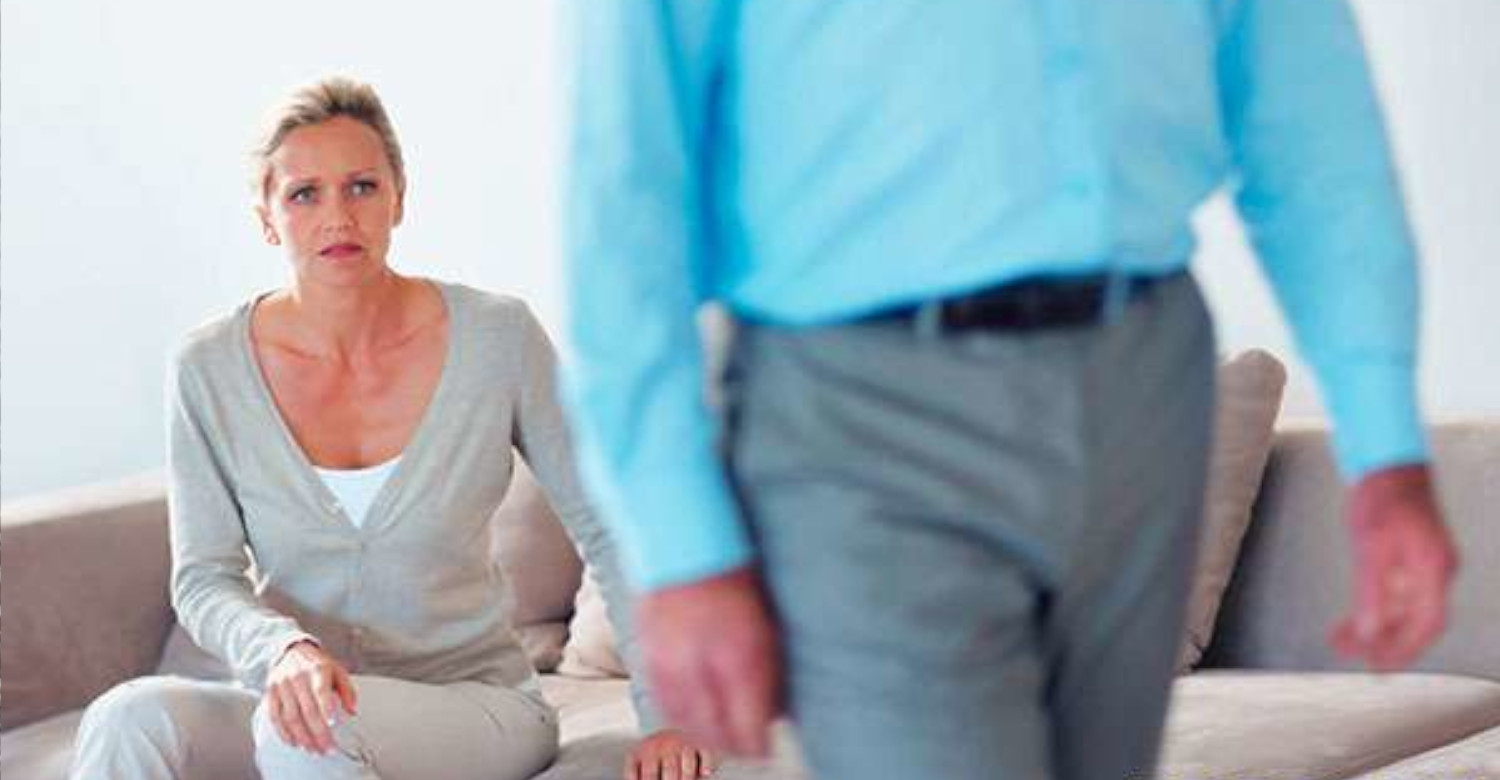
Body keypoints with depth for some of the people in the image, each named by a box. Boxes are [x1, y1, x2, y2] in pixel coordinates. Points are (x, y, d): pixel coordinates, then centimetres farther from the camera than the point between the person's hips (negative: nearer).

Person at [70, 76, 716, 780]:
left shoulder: (498, 339, -7)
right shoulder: (208, 370, -4)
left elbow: (608, 532, 0)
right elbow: (204, 580, -2)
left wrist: (666, 717, -8)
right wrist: (281, 648, -25)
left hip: (477, 703, -1)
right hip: (292, 699, 2)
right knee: (129, 717, -31)